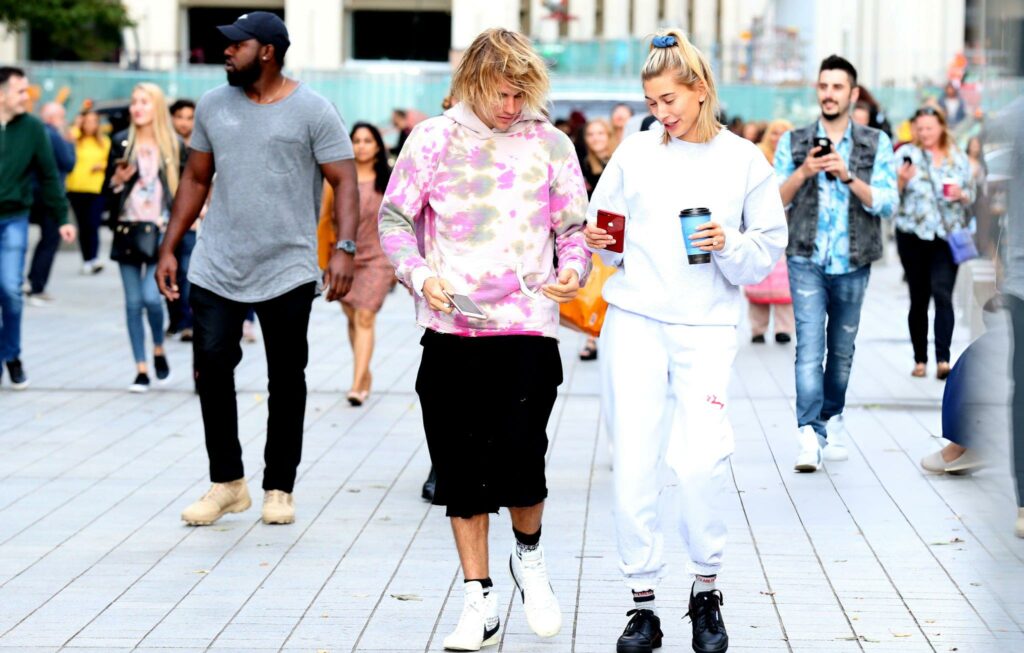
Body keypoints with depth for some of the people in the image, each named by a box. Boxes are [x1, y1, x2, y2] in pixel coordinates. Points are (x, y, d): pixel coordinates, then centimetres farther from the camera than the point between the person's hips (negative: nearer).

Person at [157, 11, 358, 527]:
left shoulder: (312, 111, -5)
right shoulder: (213, 106, 8)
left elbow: (344, 182, -8)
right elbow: (196, 180, 14)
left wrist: (344, 248, -21)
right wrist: (169, 248, 10)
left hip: (288, 271, -3)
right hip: (216, 269, 3)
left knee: (286, 379, 5)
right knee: (210, 368, -2)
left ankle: (279, 488, 17)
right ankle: (227, 483, 12)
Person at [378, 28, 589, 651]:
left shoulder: (551, 144, 6)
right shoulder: (434, 139, 3)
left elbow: (575, 227, 12)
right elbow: (395, 218, 7)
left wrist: (573, 270, -8)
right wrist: (421, 275, -9)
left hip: (528, 326, -1)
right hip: (452, 327, 1)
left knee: (519, 458, -11)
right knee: (461, 468, 4)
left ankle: (529, 553, 22)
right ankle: (480, 602, 16)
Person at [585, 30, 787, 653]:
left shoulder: (744, 161, 4)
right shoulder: (635, 153, 8)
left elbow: (770, 250, 6)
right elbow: (603, 225, 17)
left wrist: (729, 245, -13)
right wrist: (602, 242, -5)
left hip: (707, 327, -2)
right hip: (635, 321, 2)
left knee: (701, 461, -14)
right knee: (633, 464, -2)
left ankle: (706, 589, 8)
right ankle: (644, 601, 9)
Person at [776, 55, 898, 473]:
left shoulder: (876, 144, 5)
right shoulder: (793, 142, 6)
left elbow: (887, 203, -4)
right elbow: (774, 202, 2)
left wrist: (847, 176, -18)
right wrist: (803, 172, -15)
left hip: (853, 263, 1)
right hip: (807, 260, -1)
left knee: (842, 349, 12)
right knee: (809, 348, -13)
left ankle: (832, 417, 32)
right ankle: (811, 435, -19)